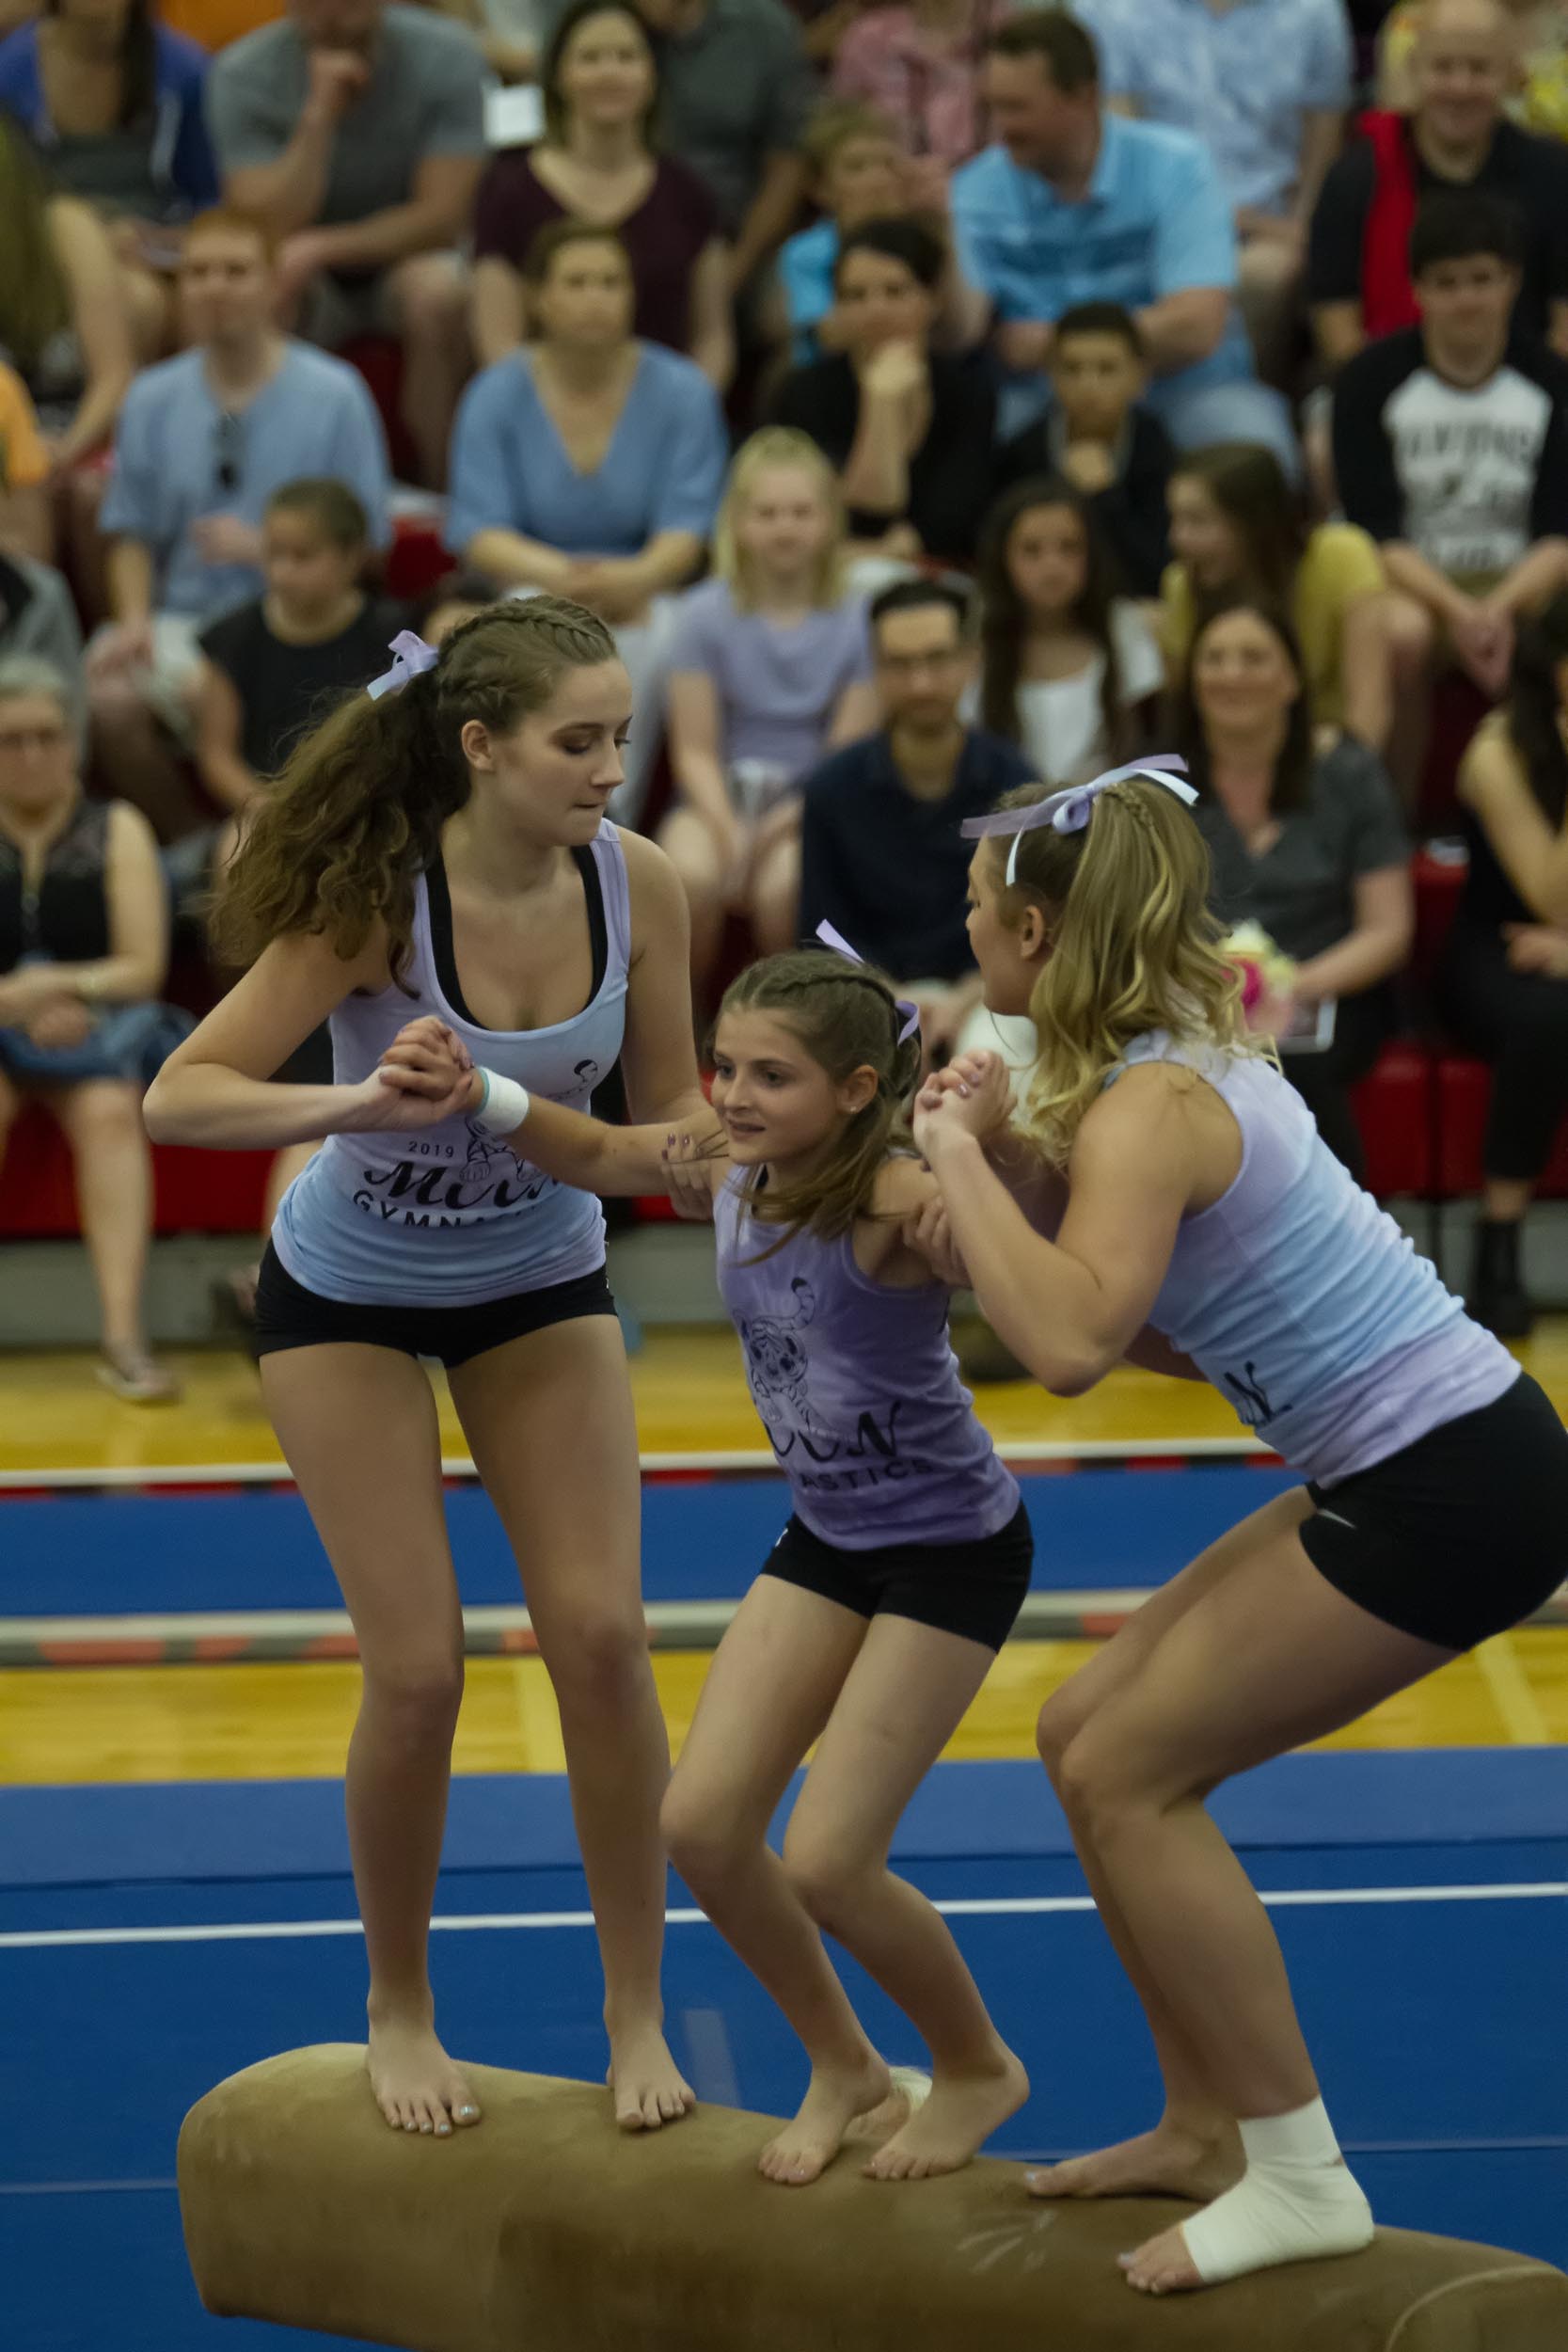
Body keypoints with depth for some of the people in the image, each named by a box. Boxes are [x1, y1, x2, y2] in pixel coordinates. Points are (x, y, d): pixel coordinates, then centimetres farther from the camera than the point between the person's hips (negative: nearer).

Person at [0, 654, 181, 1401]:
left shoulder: (116, 831, 6)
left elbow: (143, 968, 1)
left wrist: (61, 988, -15)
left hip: (96, 1030, 0)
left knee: (110, 1112, -32)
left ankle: (122, 1333, -42)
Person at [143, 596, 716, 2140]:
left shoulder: (635, 884, -18)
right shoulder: (377, 900, -29)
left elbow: (675, 1111, -6)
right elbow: (180, 1097, -30)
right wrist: (352, 1105, -47)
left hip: (542, 1283, 3)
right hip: (349, 1297, -3)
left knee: (599, 1634, -7)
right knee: (418, 1667, -6)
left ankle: (637, 2017, 7)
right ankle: (397, 2011, 17)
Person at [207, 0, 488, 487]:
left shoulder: (446, 56, -15)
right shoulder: (242, 75, -14)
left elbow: (443, 217, -19)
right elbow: (268, 232, -21)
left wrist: (319, 248, -31)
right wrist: (318, 115, -32)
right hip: (312, 280, 1)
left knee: (437, 292, -35)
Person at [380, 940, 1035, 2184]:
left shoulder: (901, 1202, -29)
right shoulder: (729, 1170, -7)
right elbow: (592, 1153, 10)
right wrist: (479, 1093, -6)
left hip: (952, 1552, -7)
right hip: (825, 1540, 7)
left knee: (826, 1866, -10)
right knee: (700, 1825, -4)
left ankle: (980, 2070, 18)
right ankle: (845, 2069, 20)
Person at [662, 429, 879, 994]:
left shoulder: (856, 623, 1)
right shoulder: (705, 615, 0)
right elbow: (695, 749, -1)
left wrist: (782, 823, -19)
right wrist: (727, 826, -19)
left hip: (809, 804, -1)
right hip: (718, 798, 1)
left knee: (781, 885, -34)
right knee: (692, 874, -33)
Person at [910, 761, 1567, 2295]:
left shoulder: (1146, 1105, -18)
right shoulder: (1188, 1060, 12)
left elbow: (1072, 1342, -35)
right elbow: (1156, 1322, 21)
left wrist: (966, 1157, -22)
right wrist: (1018, 1172, 7)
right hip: (1429, 1466, 10)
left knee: (1126, 1776, -5)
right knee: (1087, 1734, 13)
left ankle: (1298, 2178, 0)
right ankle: (1210, 2129, 21)